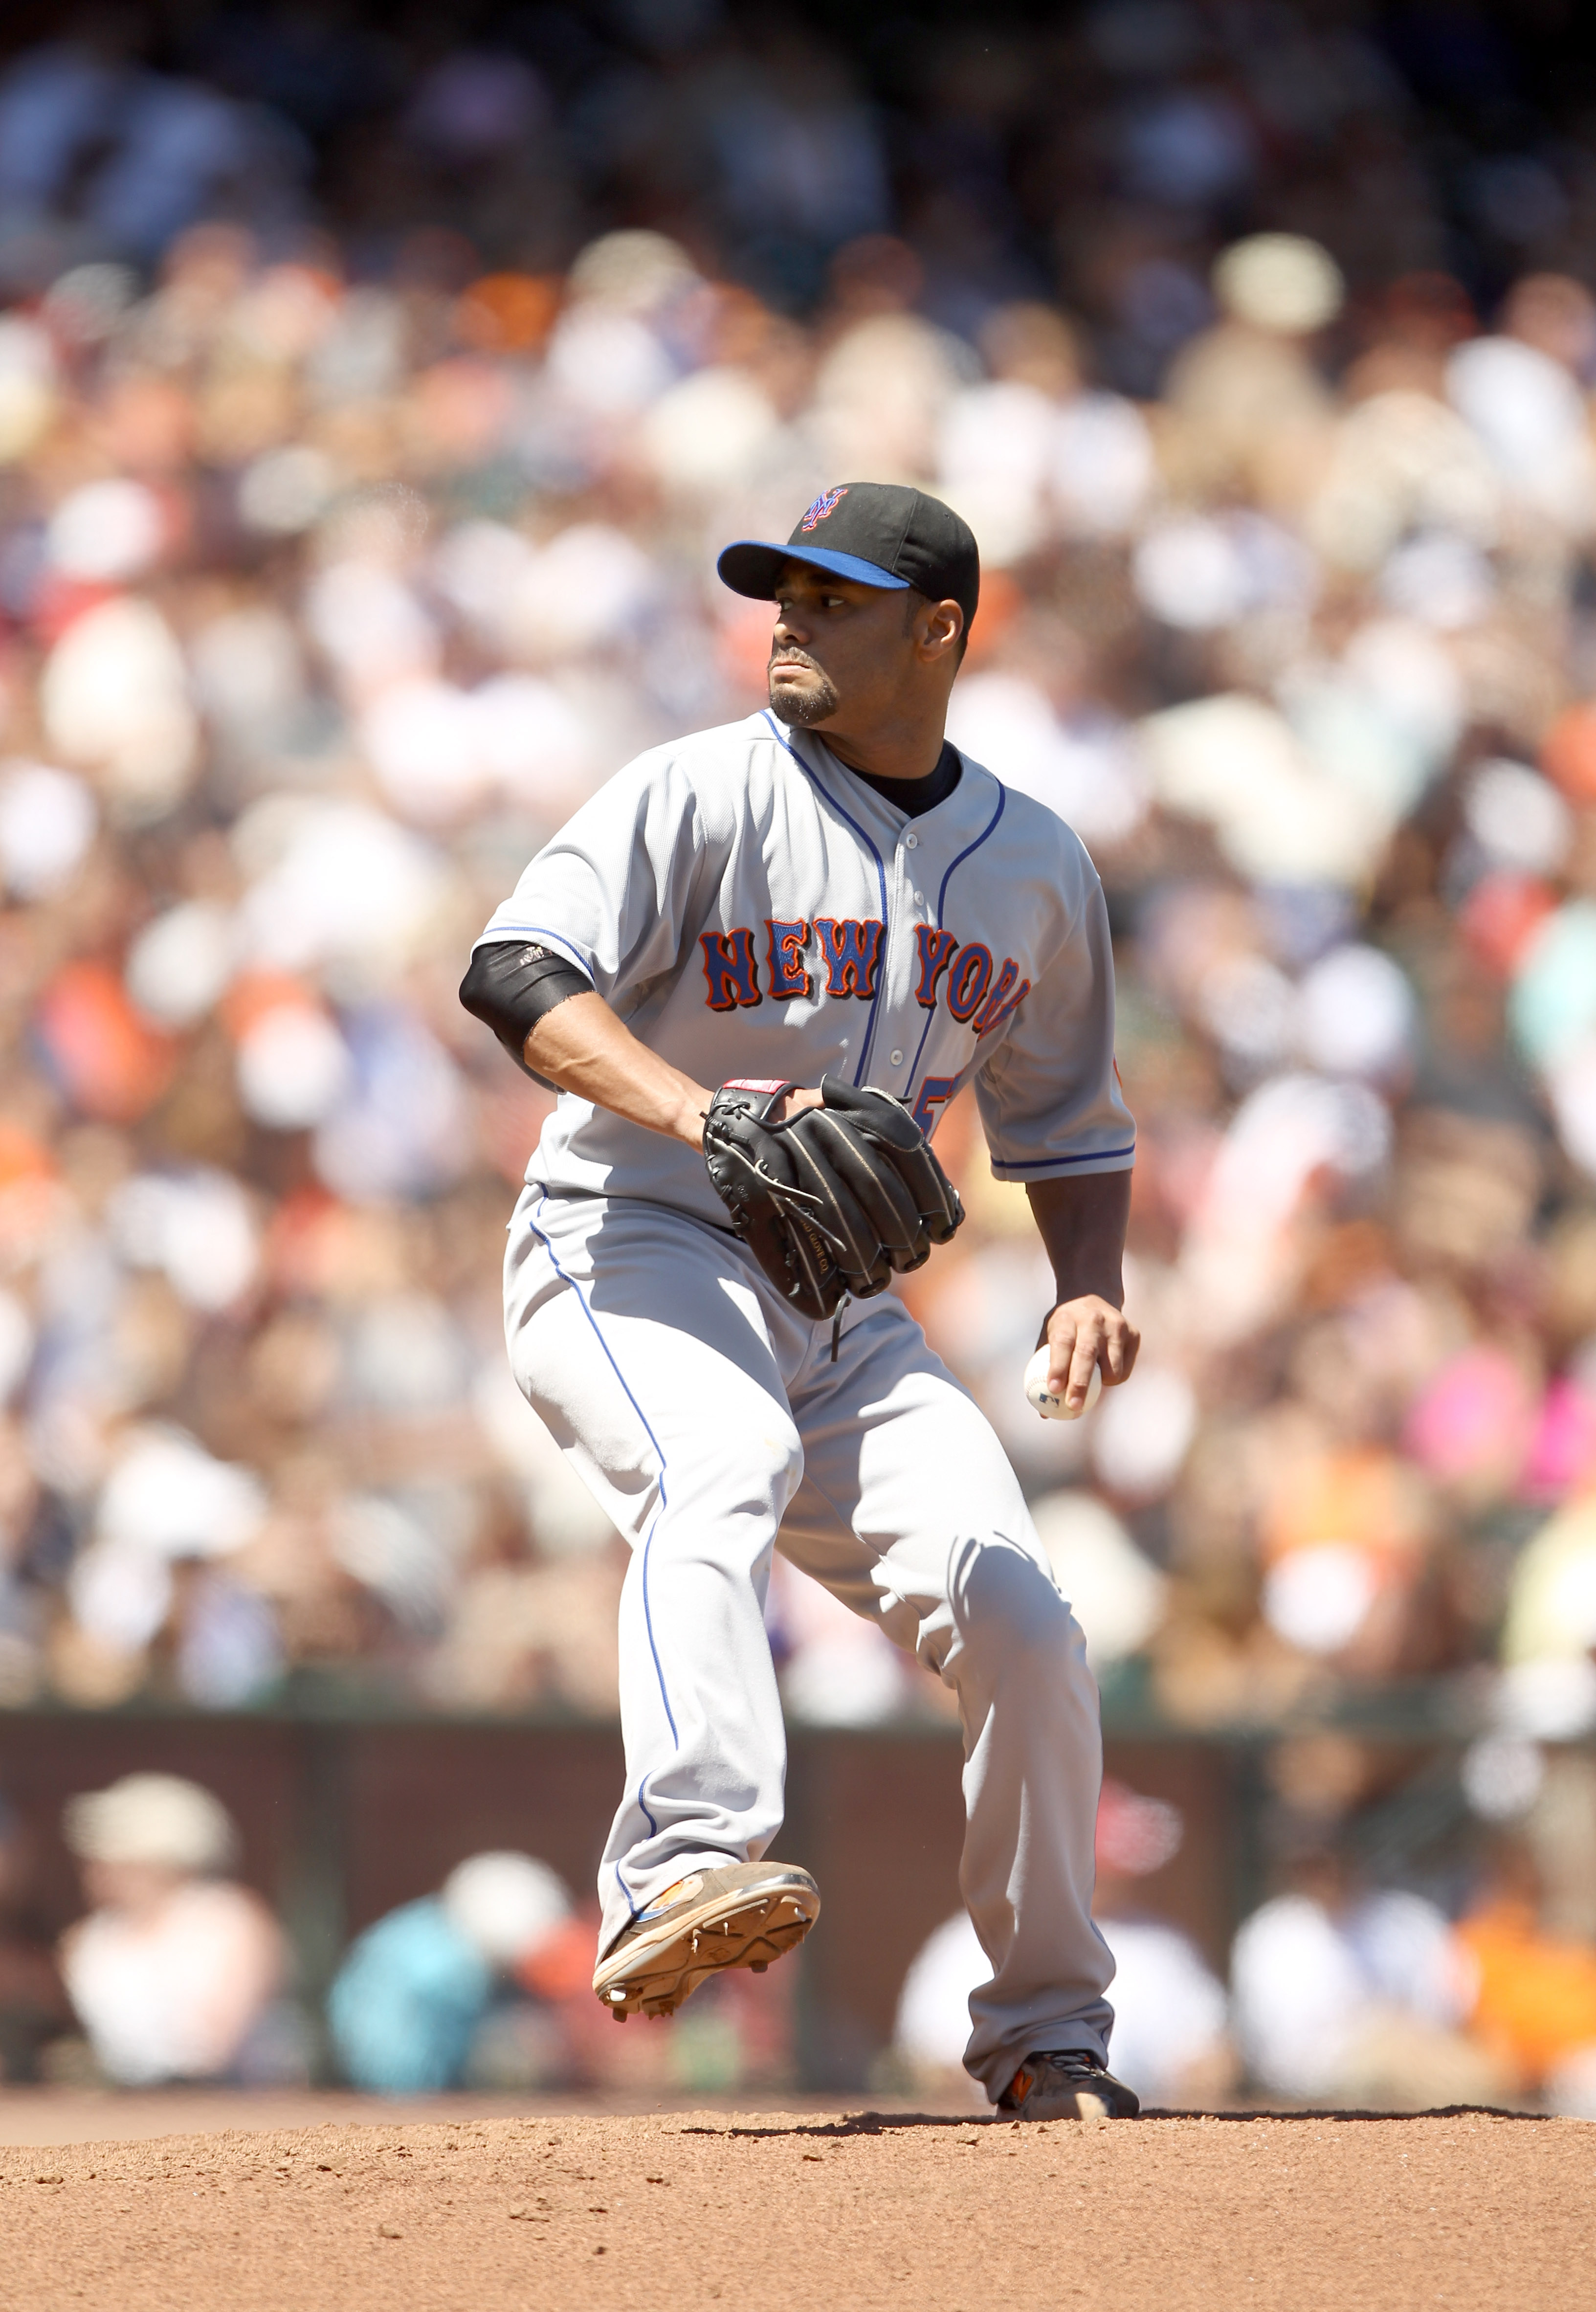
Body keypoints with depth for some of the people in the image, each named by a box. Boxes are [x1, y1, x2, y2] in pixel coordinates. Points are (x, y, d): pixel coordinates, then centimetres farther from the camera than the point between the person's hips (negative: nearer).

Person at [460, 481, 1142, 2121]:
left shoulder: (1035, 866, 12)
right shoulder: (703, 796, -4)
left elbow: (1067, 1124, 23)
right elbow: (517, 972, -19)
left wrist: (1089, 1293, 3)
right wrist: (700, 1110, -35)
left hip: (842, 1312, 5)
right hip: (628, 1255, -4)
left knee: (1018, 1616, -11)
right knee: (723, 1464, -36)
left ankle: (1047, 2036, 6)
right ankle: (684, 1872, -55)